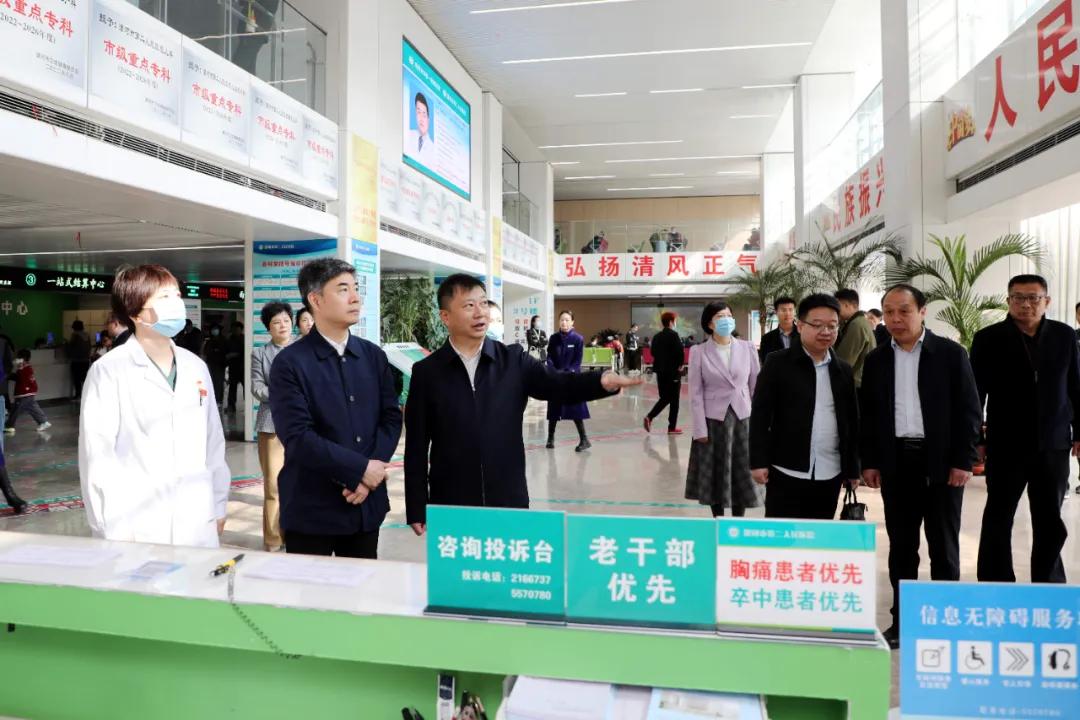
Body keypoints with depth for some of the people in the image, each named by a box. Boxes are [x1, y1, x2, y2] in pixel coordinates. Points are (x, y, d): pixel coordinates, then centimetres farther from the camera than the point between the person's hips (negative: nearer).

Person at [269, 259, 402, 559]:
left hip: (368, 504, 4)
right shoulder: (290, 363, -8)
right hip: (312, 508, -4)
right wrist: (361, 468, -15)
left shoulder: (374, 356, 7)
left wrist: (369, 478, -9)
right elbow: (297, 436, -16)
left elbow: (391, 418, 4)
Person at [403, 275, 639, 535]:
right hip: (451, 505, -1)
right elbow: (416, 447, 1)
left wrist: (602, 380, -30)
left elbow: (560, 385, -10)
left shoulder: (514, 360, 2)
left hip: (508, 502, 1)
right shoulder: (427, 372, -1)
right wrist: (417, 509, -1)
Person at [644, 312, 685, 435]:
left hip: (660, 370, 6)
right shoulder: (673, 335, -12)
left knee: (664, 398, 15)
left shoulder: (657, 336, 8)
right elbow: (679, 351, -21)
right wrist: (680, 365, -8)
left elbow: (653, 352, 10)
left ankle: (649, 417, -3)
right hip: (673, 371, -6)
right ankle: (672, 427, 9)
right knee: (674, 400, 5)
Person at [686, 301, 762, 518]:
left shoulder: (747, 348, 2)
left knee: (743, 473, 8)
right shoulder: (699, 352, -4)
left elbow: (757, 387, 5)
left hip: (743, 419, 2)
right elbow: (696, 393, -4)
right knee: (715, 473, 7)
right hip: (713, 420, -2)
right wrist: (700, 429, -9)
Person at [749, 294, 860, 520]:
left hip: (830, 475, 4)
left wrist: (853, 468, 14)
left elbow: (851, 420, 15)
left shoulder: (843, 370, 11)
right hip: (786, 472, -4)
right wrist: (758, 461, -10)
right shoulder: (778, 363, -4)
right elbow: (760, 414, -6)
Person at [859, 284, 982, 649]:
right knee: (901, 545, 9)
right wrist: (869, 462, 3)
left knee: (943, 546, 7)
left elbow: (969, 410, -3)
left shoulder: (951, 353, -2)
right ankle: (902, 618, 19)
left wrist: (963, 461, -9)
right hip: (896, 462, 3)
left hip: (941, 461, -2)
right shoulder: (876, 360, 6)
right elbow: (868, 414, 8)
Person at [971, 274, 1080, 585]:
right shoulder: (989, 338, -5)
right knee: (998, 519, 6)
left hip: (1053, 443, 3)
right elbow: (975, 393, -4)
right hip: (1006, 445, -2)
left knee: (1051, 522, 12)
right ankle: (995, 588, 17)